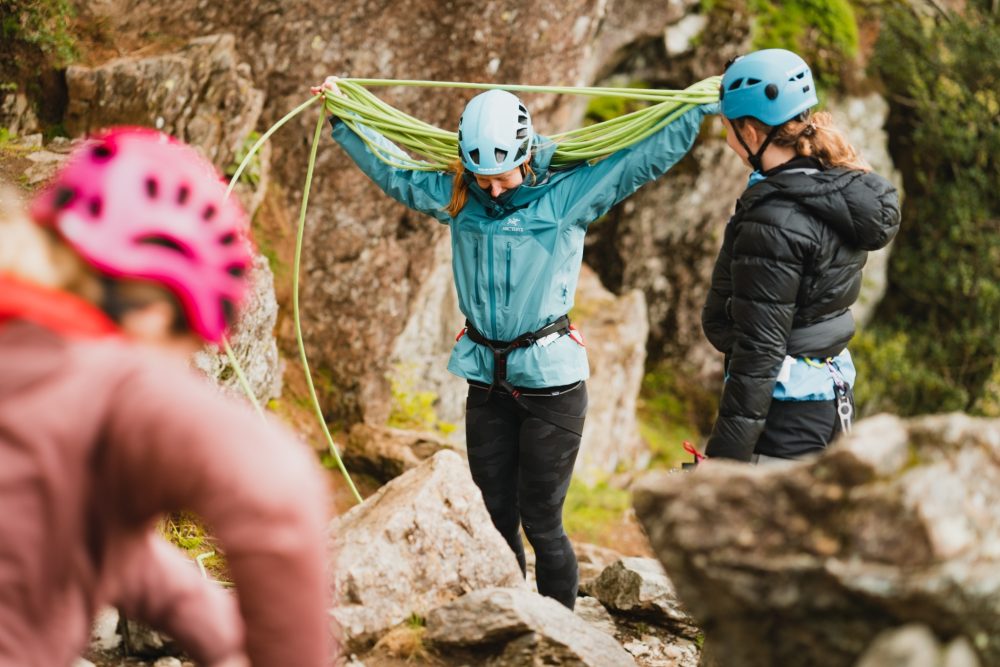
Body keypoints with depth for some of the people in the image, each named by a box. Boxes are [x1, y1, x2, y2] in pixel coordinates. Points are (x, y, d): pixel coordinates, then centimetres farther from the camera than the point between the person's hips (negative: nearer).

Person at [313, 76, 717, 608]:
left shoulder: (569, 192, -8)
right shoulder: (455, 196, 3)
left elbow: (651, 156, -7)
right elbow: (391, 169, 17)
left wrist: (702, 106, -12)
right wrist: (342, 118, 21)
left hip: (551, 379, -4)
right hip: (487, 380, 5)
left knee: (541, 522, -2)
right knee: (494, 519, 10)